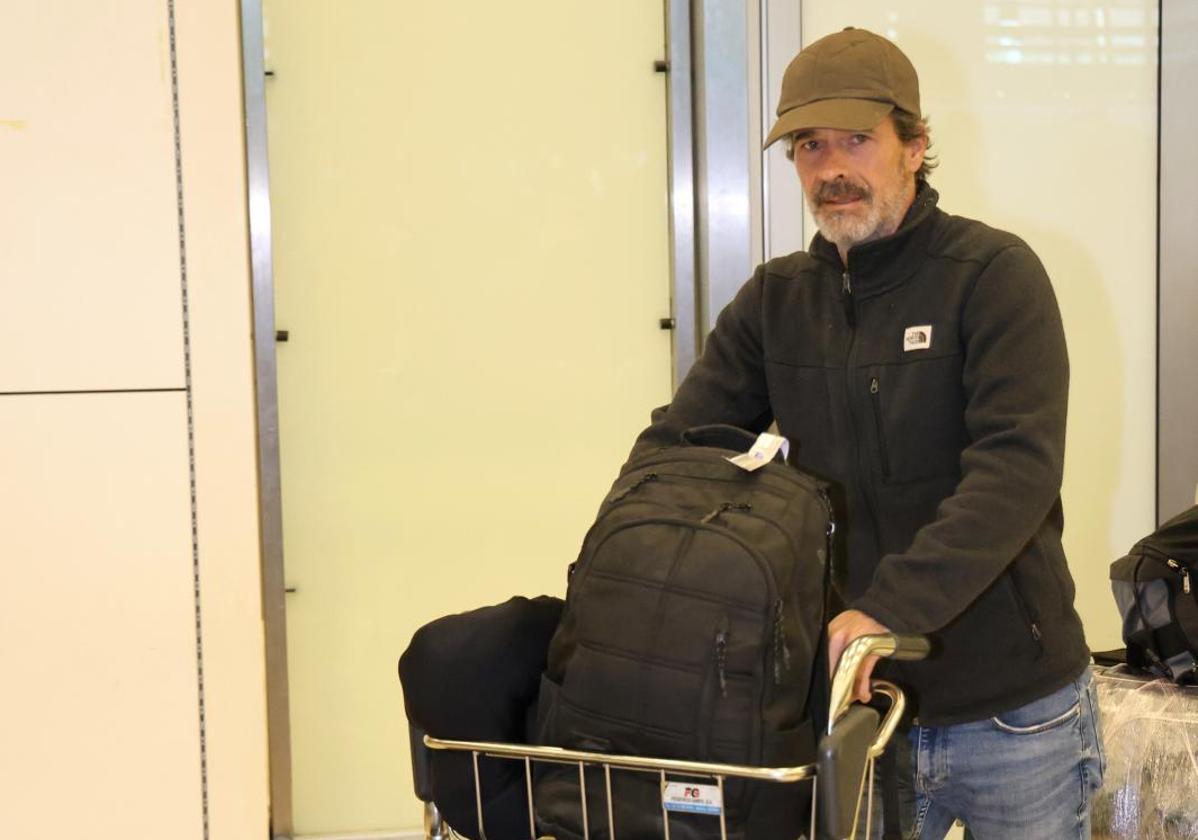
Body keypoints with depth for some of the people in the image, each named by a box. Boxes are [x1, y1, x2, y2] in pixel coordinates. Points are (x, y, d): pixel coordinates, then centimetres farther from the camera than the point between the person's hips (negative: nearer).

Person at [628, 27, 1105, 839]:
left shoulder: (993, 274, -11)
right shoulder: (775, 300, 4)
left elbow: (1018, 466, -21)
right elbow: (675, 444, 1)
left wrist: (891, 608, -32)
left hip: (1012, 710, -3)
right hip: (857, 703, 4)